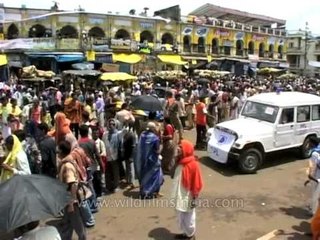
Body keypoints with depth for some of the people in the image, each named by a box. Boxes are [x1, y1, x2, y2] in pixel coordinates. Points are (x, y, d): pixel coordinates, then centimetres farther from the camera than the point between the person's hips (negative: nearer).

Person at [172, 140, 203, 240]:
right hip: (179, 196, 8)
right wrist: (175, 195, 16)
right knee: (181, 217, 21)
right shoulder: (180, 162, 2)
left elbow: (197, 184, -17)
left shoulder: (193, 165, -22)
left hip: (187, 197, -8)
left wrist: (194, 199, -15)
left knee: (188, 218, 11)